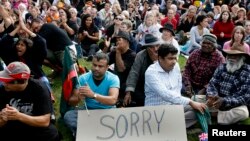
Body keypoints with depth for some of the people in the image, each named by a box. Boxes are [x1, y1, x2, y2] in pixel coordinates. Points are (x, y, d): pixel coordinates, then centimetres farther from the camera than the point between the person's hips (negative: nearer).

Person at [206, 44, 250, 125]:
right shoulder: (222, 67, 3)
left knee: (243, 112, -36)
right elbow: (212, 84, -1)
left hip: (235, 105, -3)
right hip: (217, 101, 4)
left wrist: (224, 101, -32)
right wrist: (212, 96, -25)